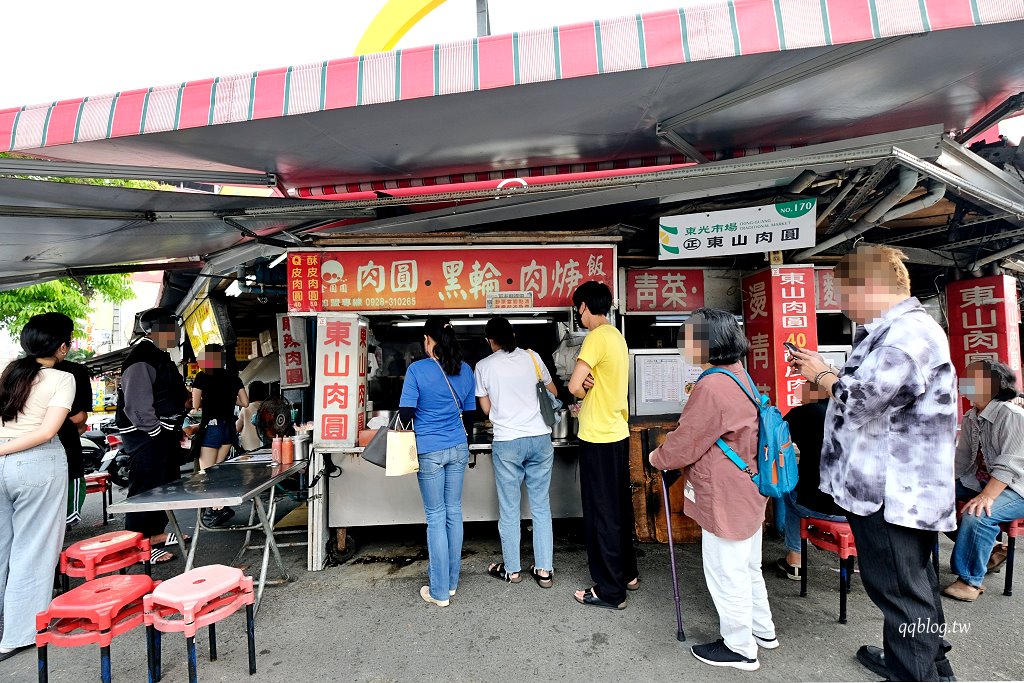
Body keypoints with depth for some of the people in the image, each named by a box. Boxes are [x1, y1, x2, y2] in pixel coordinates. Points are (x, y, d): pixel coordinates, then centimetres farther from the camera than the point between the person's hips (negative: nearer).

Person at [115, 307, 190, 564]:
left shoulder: (160, 356, 16)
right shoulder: (142, 359, -18)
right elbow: (137, 405, -25)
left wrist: (174, 431, 18)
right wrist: (157, 432, -19)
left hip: (164, 434, 11)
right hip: (147, 436, -11)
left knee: (166, 484, 20)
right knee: (146, 489, -3)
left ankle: (156, 533, 35)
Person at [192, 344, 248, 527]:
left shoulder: (202, 377, -6)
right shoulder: (233, 377, 6)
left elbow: (196, 405, -7)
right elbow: (245, 402, 7)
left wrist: (207, 401, 13)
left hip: (210, 427, -5)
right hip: (229, 427, 5)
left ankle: (215, 508, -5)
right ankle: (221, 506, 11)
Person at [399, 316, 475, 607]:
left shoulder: (417, 370, -11)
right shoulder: (465, 370, 3)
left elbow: (406, 413, -10)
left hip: (429, 451, -4)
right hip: (458, 448, 4)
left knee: (436, 517, 3)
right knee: (454, 512, 13)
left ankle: (440, 592, 13)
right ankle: (452, 582, 26)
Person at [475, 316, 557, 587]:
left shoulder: (484, 366, -1)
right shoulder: (532, 357, 3)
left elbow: (486, 409, 6)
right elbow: (553, 392, 15)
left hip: (507, 443, -2)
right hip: (540, 439, 3)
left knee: (509, 508, 11)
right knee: (541, 506, 11)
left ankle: (511, 569, 24)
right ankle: (544, 570, 19)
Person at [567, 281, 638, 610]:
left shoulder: (597, 337, -17)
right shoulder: (617, 336, 11)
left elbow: (574, 386, -21)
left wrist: (585, 387, 0)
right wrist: (589, 394, -4)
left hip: (599, 438, -9)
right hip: (618, 433, 9)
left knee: (601, 512, 2)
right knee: (619, 507, 19)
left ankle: (610, 590, 14)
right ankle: (627, 573, 34)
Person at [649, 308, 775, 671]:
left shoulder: (712, 386, -27)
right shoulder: (738, 374, 5)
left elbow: (684, 444, -19)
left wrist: (658, 458, -1)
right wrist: (673, 439, 11)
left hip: (726, 499, -10)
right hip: (747, 491, 10)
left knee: (727, 574, 9)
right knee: (747, 567, 26)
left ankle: (739, 648, 28)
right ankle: (763, 630, 44)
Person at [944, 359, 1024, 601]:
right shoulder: (970, 417, 7)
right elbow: (961, 459, 9)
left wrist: (987, 496, -35)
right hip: (979, 482, 9)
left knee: (977, 516, -32)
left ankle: (971, 580, -13)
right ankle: (987, 550, 14)